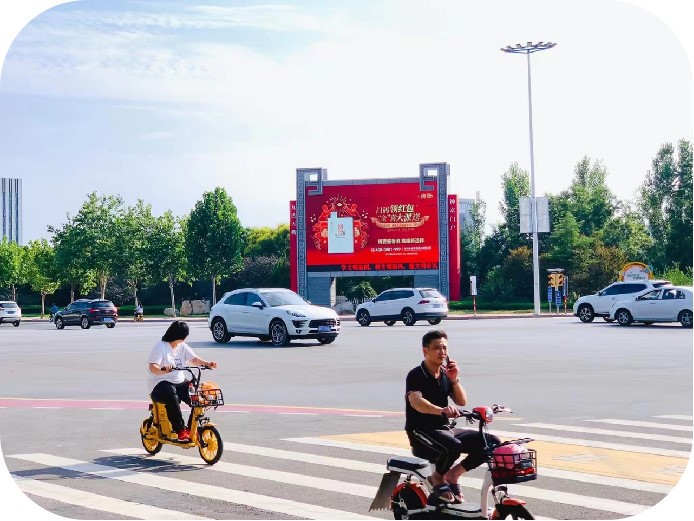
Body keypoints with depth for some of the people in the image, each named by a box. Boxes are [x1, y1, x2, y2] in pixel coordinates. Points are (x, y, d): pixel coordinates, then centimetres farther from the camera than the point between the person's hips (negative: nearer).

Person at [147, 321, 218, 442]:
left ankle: (191, 428, -5)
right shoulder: (160, 347, -8)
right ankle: (180, 430, -30)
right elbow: (152, 367, -20)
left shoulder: (182, 346, 13)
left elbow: (194, 359, 3)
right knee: (172, 398, -37)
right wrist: (163, 370, -42)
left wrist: (207, 364, -17)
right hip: (161, 383, -6)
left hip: (180, 382, 7)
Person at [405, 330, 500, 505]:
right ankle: (438, 477, -8)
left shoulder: (446, 373, 12)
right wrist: (442, 410, -50)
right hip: (421, 431, -8)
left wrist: (454, 379, -10)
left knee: (492, 443, -7)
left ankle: (453, 474, 3)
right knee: (453, 445, -39)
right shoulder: (416, 375, -12)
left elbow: (462, 402, 6)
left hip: (445, 429, 8)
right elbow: (416, 402, -31)